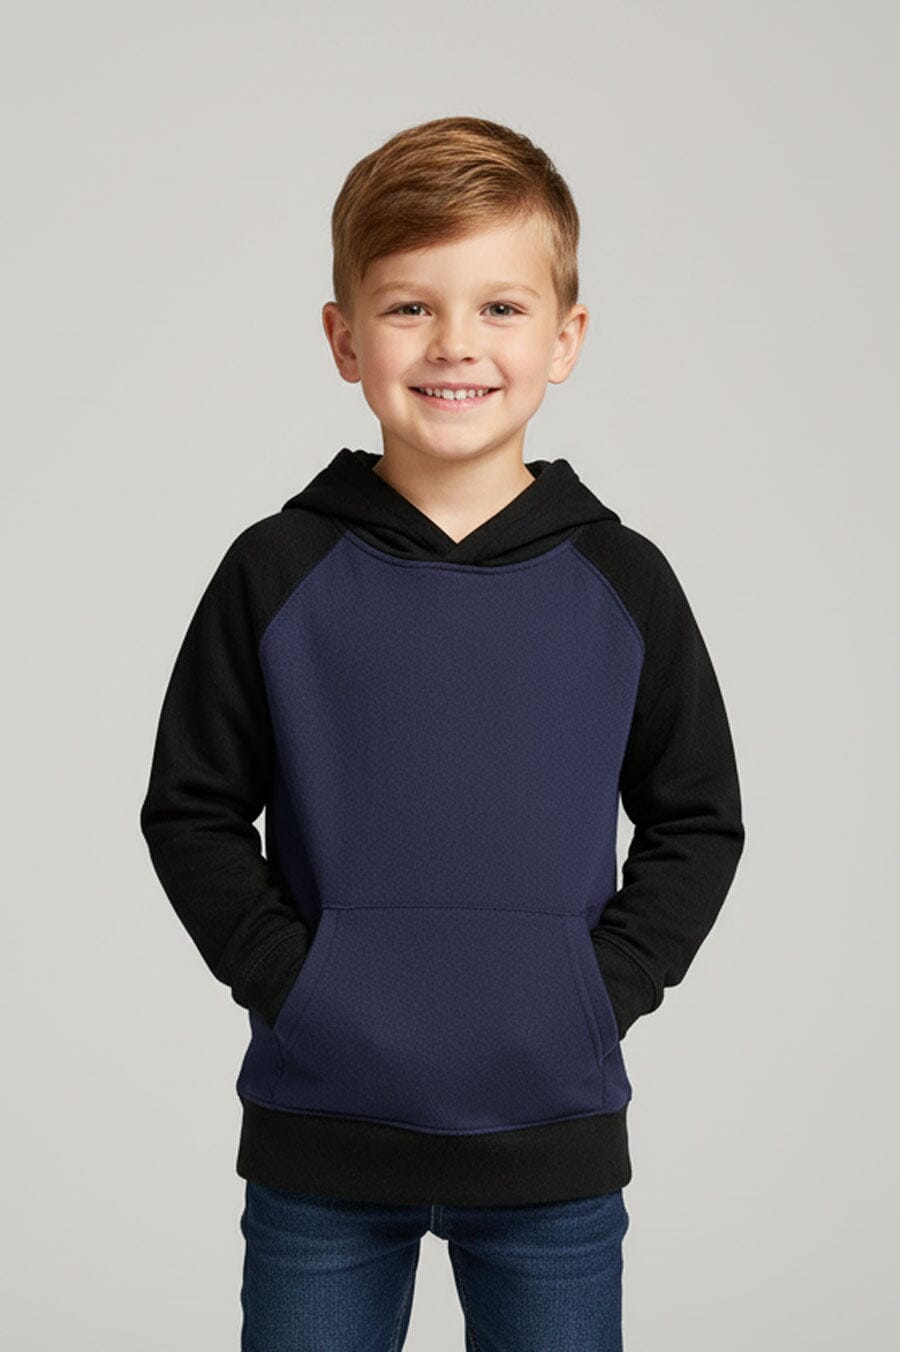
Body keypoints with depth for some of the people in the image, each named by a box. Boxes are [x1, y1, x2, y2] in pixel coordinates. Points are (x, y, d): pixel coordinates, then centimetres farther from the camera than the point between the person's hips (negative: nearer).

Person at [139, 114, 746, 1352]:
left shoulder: (622, 583, -1)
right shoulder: (277, 575, -3)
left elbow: (697, 822, 6)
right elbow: (191, 811, 2)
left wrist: (606, 989, -5)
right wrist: (285, 979, -9)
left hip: (553, 1148, 1)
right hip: (319, 1137, 0)